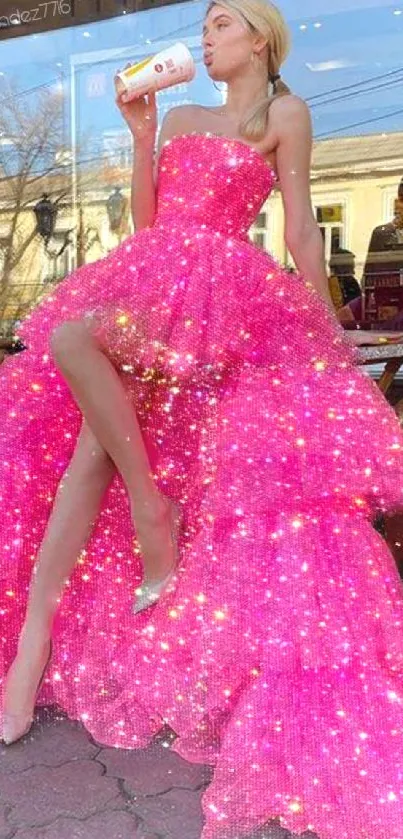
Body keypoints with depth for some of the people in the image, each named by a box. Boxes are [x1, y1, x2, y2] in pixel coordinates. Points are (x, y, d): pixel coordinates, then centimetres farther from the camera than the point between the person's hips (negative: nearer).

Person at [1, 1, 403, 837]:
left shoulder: (285, 114, 10)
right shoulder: (184, 119, 26)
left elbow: (301, 228, 5)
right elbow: (145, 221, 20)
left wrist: (329, 333, 2)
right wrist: (142, 137, 11)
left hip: (219, 288, -6)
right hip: (148, 278, 6)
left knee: (71, 335, -33)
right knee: (85, 449, -11)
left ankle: (153, 508, -18)